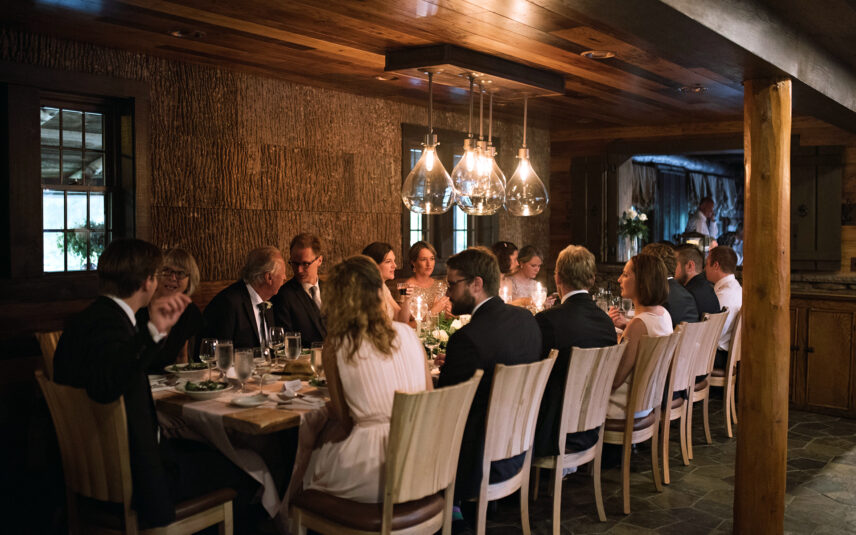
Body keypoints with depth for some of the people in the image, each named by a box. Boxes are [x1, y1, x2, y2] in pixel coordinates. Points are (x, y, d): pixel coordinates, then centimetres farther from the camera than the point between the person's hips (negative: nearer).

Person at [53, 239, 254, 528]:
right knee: (241, 468, 0)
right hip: (133, 476, -10)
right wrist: (154, 331, -51)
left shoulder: (86, 319, 7)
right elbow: (104, 386, -45)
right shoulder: (108, 323, -24)